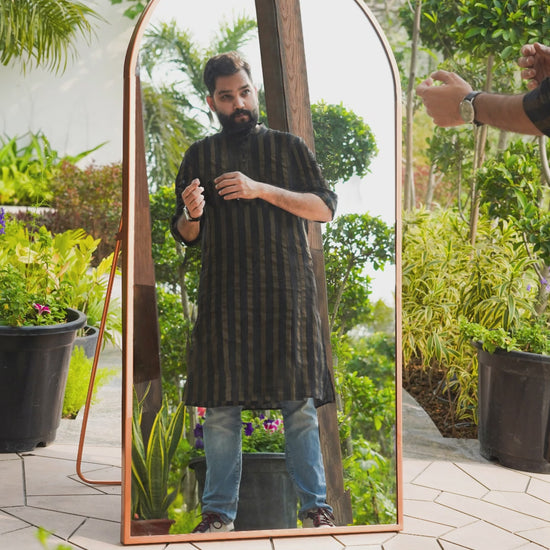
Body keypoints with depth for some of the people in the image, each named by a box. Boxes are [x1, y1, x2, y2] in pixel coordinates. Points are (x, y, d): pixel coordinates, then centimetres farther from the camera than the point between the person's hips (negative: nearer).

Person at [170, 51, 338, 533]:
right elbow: (186, 236, 15)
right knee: (220, 408, 1)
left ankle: (315, 506, 11)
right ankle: (219, 511, 12)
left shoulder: (288, 146, 9)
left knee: (300, 404, 0)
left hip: (288, 293, -1)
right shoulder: (199, 156, 13)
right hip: (224, 295, 1)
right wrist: (191, 214, -10)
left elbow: (325, 208, 0)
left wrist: (262, 189, -11)